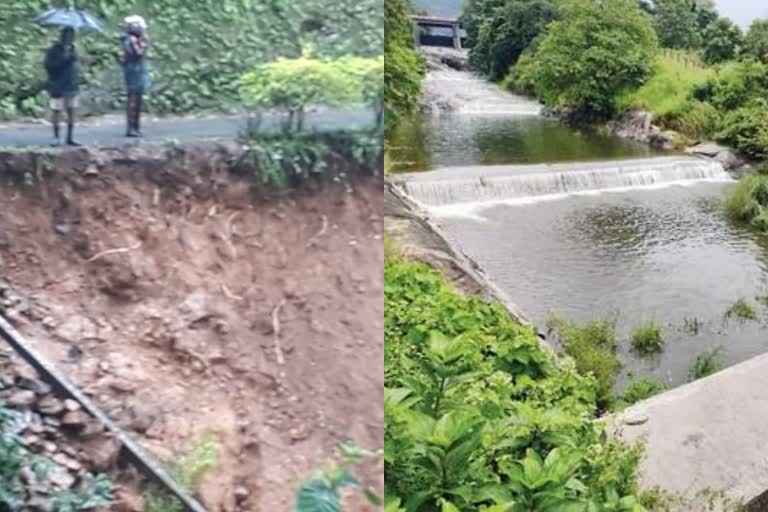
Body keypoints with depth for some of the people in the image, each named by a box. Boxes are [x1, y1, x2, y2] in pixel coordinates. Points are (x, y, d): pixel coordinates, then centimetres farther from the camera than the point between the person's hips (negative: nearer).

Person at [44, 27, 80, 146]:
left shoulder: (72, 48, 11)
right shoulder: (54, 50, -7)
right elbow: (49, 66, -12)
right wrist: (64, 59, -19)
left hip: (71, 86, 5)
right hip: (58, 86, -5)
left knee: (71, 112, 5)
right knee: (57, 112, 0)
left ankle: (70, 137, 12)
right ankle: (56, 137, 9)